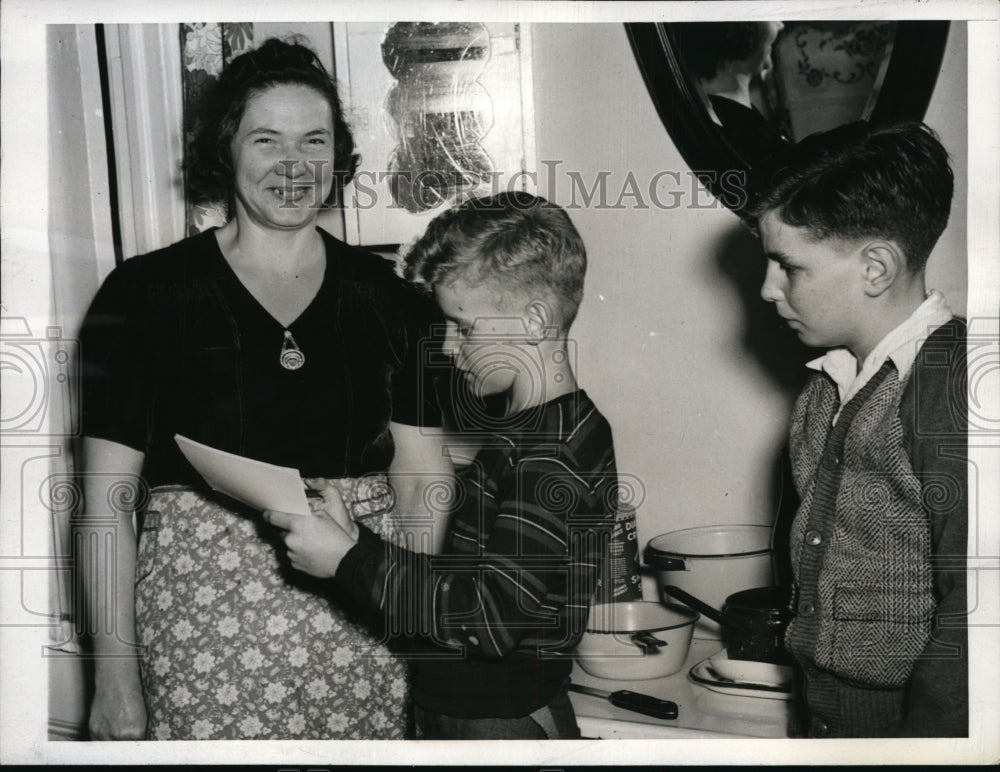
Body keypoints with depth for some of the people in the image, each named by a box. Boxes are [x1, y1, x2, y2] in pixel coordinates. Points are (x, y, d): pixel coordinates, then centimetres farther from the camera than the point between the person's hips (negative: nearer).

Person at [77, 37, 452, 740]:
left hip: (368, 626, 2)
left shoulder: (389, 299, 5)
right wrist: (115, 673, -8)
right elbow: (108, 500, -3)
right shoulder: (144, 294, -2)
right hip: (202, 627, -2)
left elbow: (423, 478, 4)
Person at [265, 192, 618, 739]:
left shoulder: (553, 453, -24)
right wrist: (356, 541, -1)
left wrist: (350, 562, -22)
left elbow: (494, 615, -27)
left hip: (502, 728, -9)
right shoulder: (536, 431, 8)